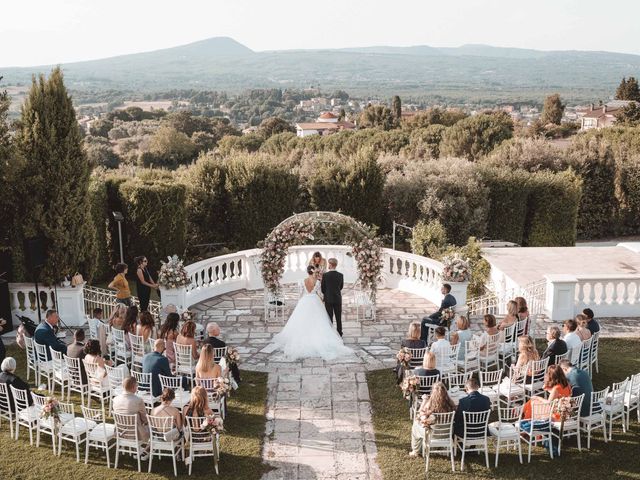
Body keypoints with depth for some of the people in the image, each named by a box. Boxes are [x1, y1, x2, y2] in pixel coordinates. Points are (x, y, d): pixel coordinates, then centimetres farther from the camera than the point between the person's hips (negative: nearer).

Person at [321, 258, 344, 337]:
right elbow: (341, 287, 7)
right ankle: (339, 334, 16)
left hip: (328, 299, -2)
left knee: (329, 317, 5)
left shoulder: (325, 275, -13)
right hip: (338, 299, 2)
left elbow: (322, 288, -5)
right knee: (339, 318, 10)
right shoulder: (341, 275, -5)